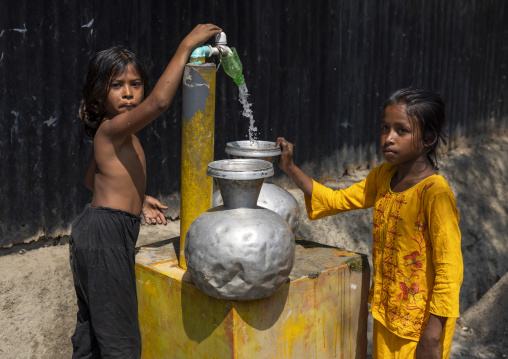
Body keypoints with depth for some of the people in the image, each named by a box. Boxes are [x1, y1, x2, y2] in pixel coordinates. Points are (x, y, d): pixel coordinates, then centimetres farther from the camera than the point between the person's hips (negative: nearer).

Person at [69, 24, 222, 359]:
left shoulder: (114, 133, 12)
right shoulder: (113, 129, -18)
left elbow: (92, 178, 24)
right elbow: (160, 101, -35)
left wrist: (136, 197, 21)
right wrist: (186, 46, -28)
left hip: (94, 231, 10)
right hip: (105, 233, -10)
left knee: (92, 325, 21)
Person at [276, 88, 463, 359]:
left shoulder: (435, 193, -22)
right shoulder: (383, 177, 1)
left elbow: (450, 269, -22)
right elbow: (336, 200, 11)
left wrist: (432, 336, -22)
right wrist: (290, 169, 1)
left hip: (421, 324, -7)